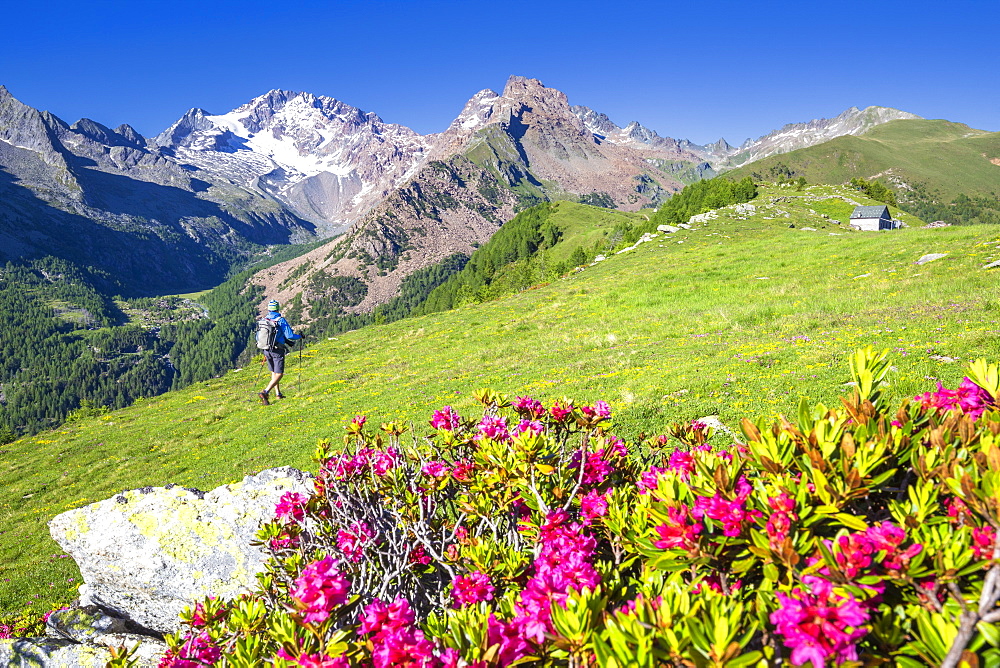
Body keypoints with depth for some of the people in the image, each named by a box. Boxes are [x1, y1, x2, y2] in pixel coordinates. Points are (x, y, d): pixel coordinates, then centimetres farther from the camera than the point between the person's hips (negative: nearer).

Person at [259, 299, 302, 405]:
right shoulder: (281, 320, -13)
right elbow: (289, 335, -15)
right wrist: (300, 336, 5)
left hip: (267, 350, 6)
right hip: (277, 351, -6)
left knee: (274, 373, 20)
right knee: (279, 374, -3)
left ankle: (278, 393, 26)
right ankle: (265, 392, -19)